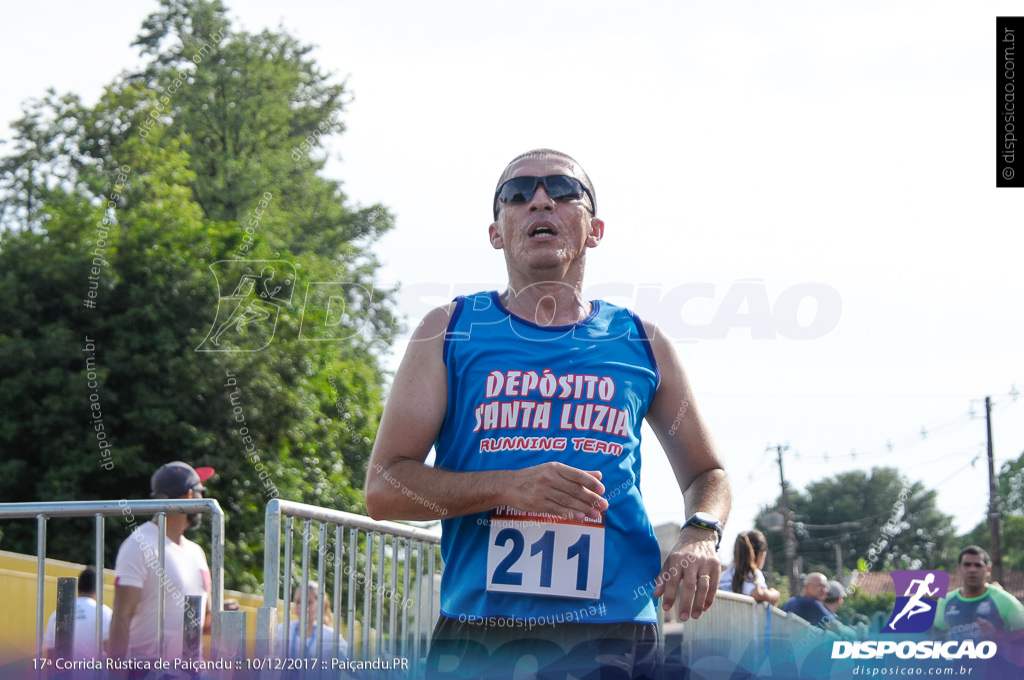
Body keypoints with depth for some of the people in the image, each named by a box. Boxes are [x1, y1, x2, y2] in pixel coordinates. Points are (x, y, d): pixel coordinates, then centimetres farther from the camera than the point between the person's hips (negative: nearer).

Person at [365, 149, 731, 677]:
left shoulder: (641, 344, 13)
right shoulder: (450, 332, 8)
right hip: (478, 635, -1)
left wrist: (700, 535, -1)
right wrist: (508, 486, -14)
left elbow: (706, 474, 23)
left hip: (614, 634, 1)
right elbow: (383, 488, 2)